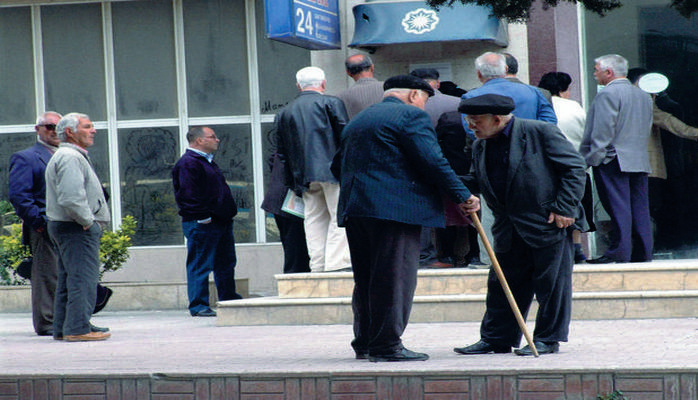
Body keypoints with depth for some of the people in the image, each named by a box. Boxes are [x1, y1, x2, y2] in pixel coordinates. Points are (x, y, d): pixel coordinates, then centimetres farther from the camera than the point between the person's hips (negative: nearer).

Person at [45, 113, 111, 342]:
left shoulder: (72, 156, 21)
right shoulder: (70, 158, -15)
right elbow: (72, 197, -27)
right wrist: (87, 221, -18)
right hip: (78, 229, -11)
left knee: (69, 279, 14)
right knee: (83, 279, -10)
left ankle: (62, 328, 17)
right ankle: (78, 328, -11)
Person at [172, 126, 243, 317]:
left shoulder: (207, 162, 21)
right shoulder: (188, 163, -13)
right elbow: (188, 195, -20)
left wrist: (228, 213, 21)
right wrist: (204, 217, -21)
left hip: (221, 222, 10)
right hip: (202, 224, -10)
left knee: (226, 264, 15)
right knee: (200, 265, -6)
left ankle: (230, 301, 23)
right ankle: (198, 306, -3)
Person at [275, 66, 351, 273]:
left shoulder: (284, 113, 16)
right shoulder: (331, 103, 1)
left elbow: (281, 152, 15)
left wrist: (294, 182, 18)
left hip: (303, 176, 5)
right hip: (333, 170, -5)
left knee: (314, 219, 8)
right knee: (339, 216, -4)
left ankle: (318, 265, 4)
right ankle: (338, 263, -11)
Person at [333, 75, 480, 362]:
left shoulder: (357, 121, 23)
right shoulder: (411, 115, -3)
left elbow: (338, 166, 26)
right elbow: (432, 161, -12)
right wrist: (463, 196, -8)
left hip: (354, 209, 8)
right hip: (395, 207, -8)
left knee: (366, 278, 13)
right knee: (395, 277, -7)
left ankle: (364, 342, 17)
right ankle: (387, 345, -9)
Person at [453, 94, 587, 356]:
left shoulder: (540, 133, -10)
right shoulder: (480, 147, 10)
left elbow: (574, 167, -9)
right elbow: (477, 181, 16)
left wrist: (564, 208, -15)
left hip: (549, 223, -6)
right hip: (509, 231, 7)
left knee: (550, 282, 1)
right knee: (502, 284, 10)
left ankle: (548, 339, 10)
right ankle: (496, 339, 19)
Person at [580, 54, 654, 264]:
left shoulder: (607, 94, -9)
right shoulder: (643, 96, 17)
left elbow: (602, 131, -15)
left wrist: (592, 159, -13)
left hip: (612, 160, -8)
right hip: (640, 160, 8)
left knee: (618, 207, -9)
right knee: (639, 207, 7)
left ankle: (618, 252, -11)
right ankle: (643, 252, 8)